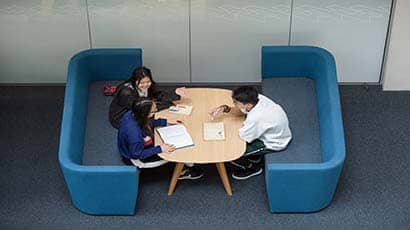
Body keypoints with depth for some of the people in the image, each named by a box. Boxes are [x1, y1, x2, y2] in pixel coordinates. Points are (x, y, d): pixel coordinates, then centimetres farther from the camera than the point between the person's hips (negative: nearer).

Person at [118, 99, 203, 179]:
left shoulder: (133, 114, -16)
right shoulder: (134, 132, -41)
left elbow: (148, 123, 6)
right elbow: (137, 154, -28)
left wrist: (166, 122, 5)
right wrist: (159, 149, -29)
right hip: (136, 158, -8)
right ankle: (181, 172, 27)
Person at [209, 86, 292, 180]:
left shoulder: (255, 117, -40)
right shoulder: (257, 98, -18)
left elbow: (243, 136, -25)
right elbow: (241, 111, 0)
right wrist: (226, 108, -14)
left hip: (275, 144, -8)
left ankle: (253, 168, 20)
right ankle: (254, 157, 29)